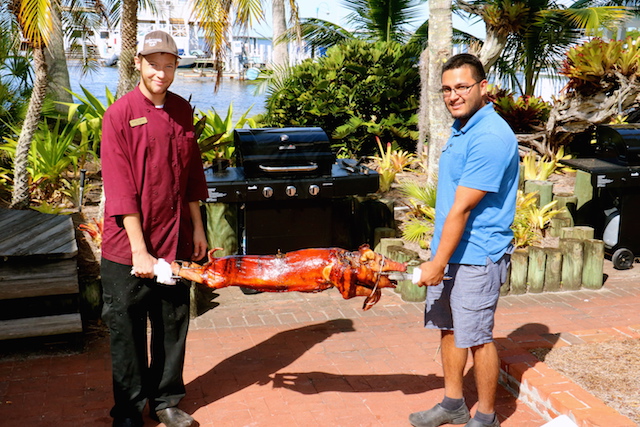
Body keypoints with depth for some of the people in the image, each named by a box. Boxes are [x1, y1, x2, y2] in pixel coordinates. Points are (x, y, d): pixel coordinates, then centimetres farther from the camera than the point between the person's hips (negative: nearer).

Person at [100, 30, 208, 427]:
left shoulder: (183, 111, 6)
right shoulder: (120, 114, -10)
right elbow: (120, 188, -14)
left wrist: (197, 228, 11)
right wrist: (139, 250, -17)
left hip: (174, 241, 5)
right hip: (128, 246, -4)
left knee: (173, 326, 13)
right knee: (128, 331, 7)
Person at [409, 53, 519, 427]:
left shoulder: (491, 137, -20)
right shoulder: (462, 128, 12)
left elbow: (461, 209, -21)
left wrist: (439, 263, -19)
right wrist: (438, 259, 17)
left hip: (476, 256, -9)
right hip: (449, 251, 9)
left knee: (477, 338, 2)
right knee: (449, 329, 17)